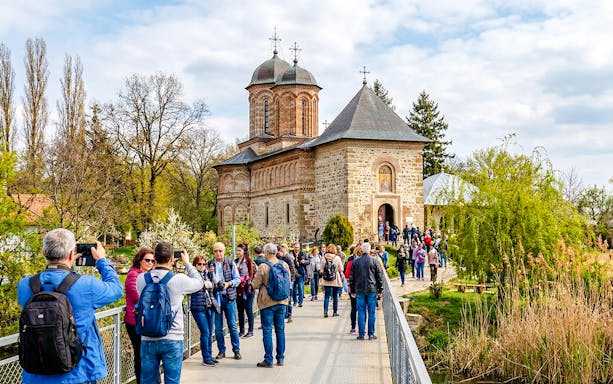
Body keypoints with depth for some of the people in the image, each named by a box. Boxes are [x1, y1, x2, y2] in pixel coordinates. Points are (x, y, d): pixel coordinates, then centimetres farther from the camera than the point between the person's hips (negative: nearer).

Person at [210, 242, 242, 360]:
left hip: (229, 297, -1)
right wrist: (212, 282, -15)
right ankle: (221, 351, 17)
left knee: (232, 325, 3)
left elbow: (238, 279, 2)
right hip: (215, 297, 1)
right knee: (218, 327, 6)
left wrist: (228, 283, -15)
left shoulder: (230, 264, 3)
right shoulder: (210, 265, 3)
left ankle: (236, 350, 12)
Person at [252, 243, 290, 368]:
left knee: (267, 330, 1)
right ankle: (280, 358, 17)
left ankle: (268, 360, 2)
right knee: (280, 330, 12)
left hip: (267, 302, -4)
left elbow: (256, 285, -8)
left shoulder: (263, 267, -13)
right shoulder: (285, 265, 1)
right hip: (282, 301, 5)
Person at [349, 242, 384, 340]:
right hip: (372, 290, -1)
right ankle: (371, 334, 7)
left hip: (359, 291, 1)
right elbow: (380, 277, 1)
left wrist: (352, 291, 14)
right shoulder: (374, 261, -1)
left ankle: (361, 334, 4)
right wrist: (380, 290, 8)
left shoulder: (355, 262, 3)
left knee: (361, 312, 4)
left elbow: (351, 277, 7)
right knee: (371, 312, 4)